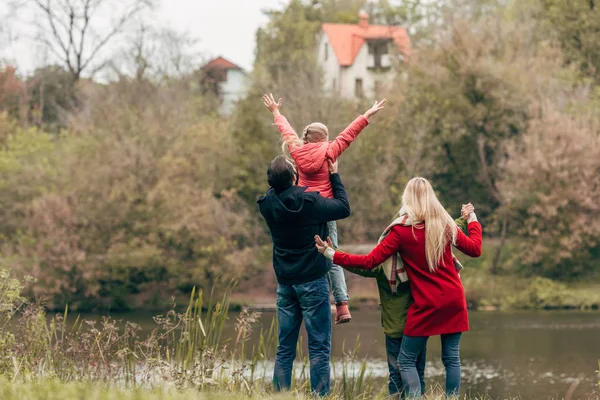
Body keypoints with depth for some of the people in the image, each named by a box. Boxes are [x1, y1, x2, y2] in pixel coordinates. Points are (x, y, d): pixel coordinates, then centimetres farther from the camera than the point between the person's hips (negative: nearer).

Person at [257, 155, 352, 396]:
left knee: (285, 348, 10)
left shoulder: (267, 204, -2)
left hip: (285, 283, 5)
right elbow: (344, 208, -2)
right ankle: (320, 395, -6)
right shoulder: (309, 202, -17)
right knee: (319, 347, -2)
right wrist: (334, 176, 8)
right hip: (312, 281, -5)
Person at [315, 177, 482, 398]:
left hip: (426, 305, -4)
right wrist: (472, 219, 29)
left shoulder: (402, 231, -10)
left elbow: (370, 261, -11)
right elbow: (475, 249, 13)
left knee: (406, 360, 2)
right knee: (451, 357, 7)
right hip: (454, 300, 4)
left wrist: (331, 254, -6)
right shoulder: (445, 225, 1)